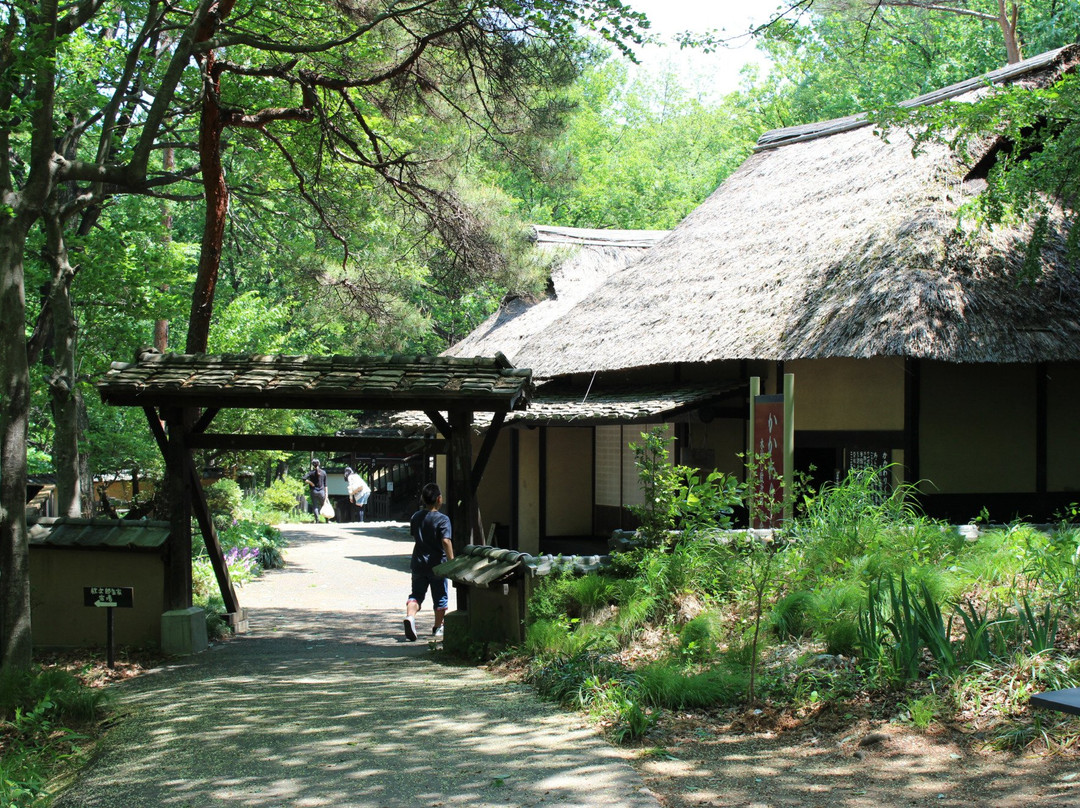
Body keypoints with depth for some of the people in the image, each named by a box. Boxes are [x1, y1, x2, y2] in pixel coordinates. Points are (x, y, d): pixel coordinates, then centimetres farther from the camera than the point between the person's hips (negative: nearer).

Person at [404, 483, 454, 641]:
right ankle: (437, 628, 22)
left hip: (418, 563, 4)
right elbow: (446, 541, -21)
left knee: (416, 594, 7)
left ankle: (410, 616, -21)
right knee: (440, 597, 12)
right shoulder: (442, 519, -13)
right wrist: (452, 561, -17)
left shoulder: (415, 517, 5)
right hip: (437, 563, -4)